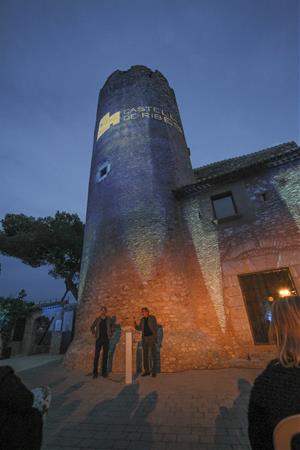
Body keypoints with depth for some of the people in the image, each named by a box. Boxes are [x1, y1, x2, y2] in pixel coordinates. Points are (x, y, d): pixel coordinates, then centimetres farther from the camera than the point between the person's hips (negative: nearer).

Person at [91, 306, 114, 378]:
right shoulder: (97, 319, 2)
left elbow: (112, 327, 11)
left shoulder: (109, 319, 2)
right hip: (99, 339, 0)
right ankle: (95, 372, 11)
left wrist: (111, 334, 0)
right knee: (96, 356, 1)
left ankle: (104, 372, 16)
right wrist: (94, 334, 4)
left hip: (106, 339, 1)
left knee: (105, 356, 6)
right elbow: (92, 327, 14)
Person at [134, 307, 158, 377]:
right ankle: (146, 371, 19)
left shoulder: (152, 318, -4)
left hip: (151, 337, -5)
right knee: (145, 355, 9)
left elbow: (155, 327, -5)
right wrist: (135, 325, -10)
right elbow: (139, 328, 9)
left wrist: (155, 337, -12)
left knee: (153, 355, -1)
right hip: (144, 338, 5)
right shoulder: (142, 320, 9)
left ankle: (154, 371, 8)